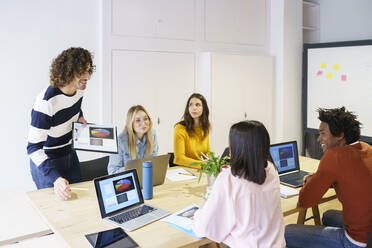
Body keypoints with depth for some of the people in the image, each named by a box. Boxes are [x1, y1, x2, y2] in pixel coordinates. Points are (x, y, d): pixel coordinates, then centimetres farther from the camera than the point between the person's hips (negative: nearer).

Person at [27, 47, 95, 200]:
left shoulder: (78, 89, -9)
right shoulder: (46, 102, -33)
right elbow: (33, 147, -33)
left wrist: (79, 116, -5)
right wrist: (55, 178, -45)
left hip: (70, 155, 7)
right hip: (47, 161, -7)